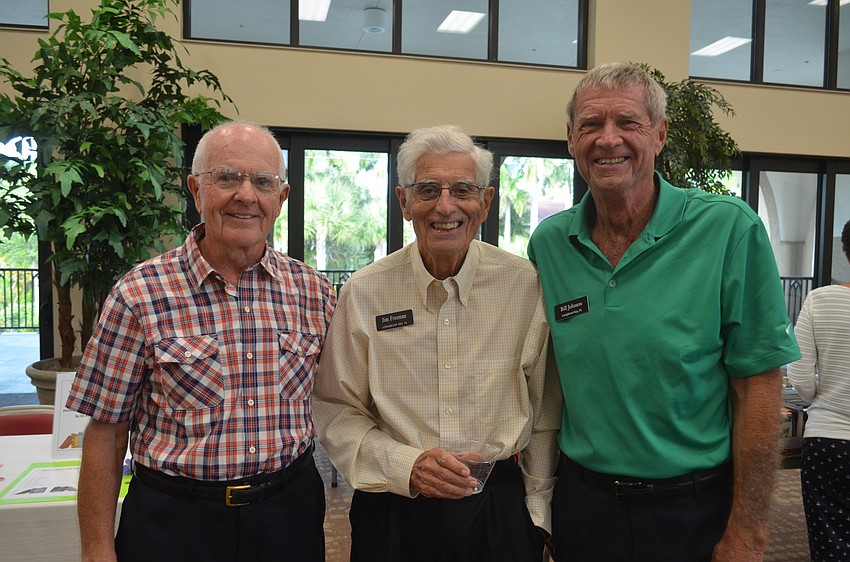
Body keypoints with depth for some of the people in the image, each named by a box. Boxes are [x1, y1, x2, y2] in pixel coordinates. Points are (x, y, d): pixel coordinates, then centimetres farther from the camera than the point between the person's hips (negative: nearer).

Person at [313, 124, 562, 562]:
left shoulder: (527, 285, -7)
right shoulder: (363, 293, -8)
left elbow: (545, 414, 0)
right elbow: (336, 411, -3)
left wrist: (537, 510, 2)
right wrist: (404, 466, -16)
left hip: (500, 510, 1)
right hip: (394, 514, 0)